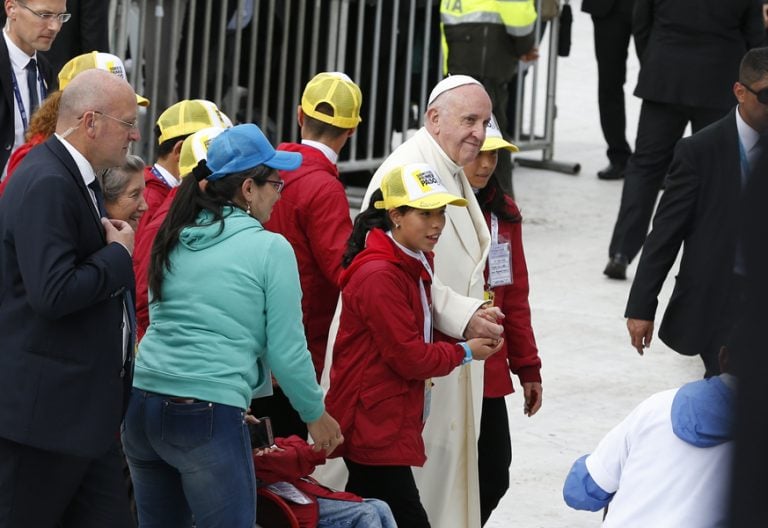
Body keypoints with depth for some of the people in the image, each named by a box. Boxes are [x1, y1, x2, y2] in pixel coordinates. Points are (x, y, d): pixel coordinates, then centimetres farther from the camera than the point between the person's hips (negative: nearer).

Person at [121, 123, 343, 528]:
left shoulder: (174, 241, 13)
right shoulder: (270, 250, -5)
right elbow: (287, 353, -4)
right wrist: (317, 415, 13)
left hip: (143, 403, 6)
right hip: (208, 417, -6)